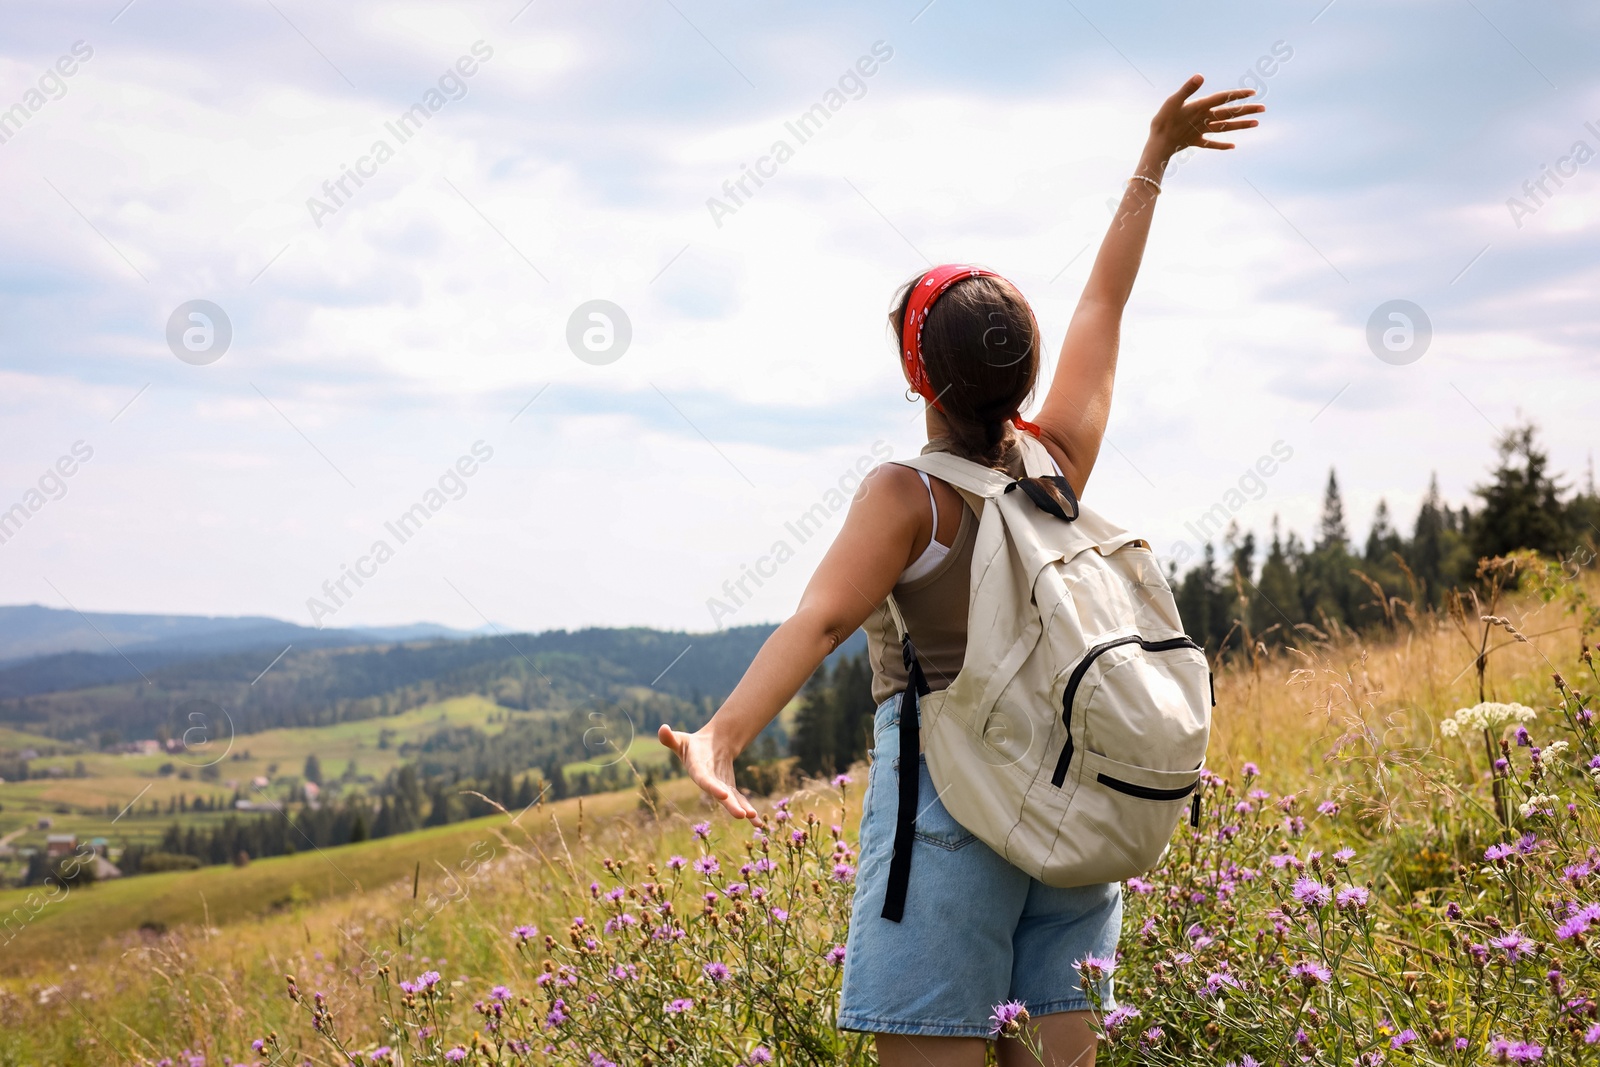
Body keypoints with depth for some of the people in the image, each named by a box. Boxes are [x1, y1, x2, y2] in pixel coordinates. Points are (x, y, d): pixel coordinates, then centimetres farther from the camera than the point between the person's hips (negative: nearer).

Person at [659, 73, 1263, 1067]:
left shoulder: (909, 497, -11)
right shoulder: (1061, 461, 5)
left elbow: (820, 619, -25)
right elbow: (1105, 303, 15)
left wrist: (722, 735, -36)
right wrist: (1155, 158, 26)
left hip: (948, 776, -6)